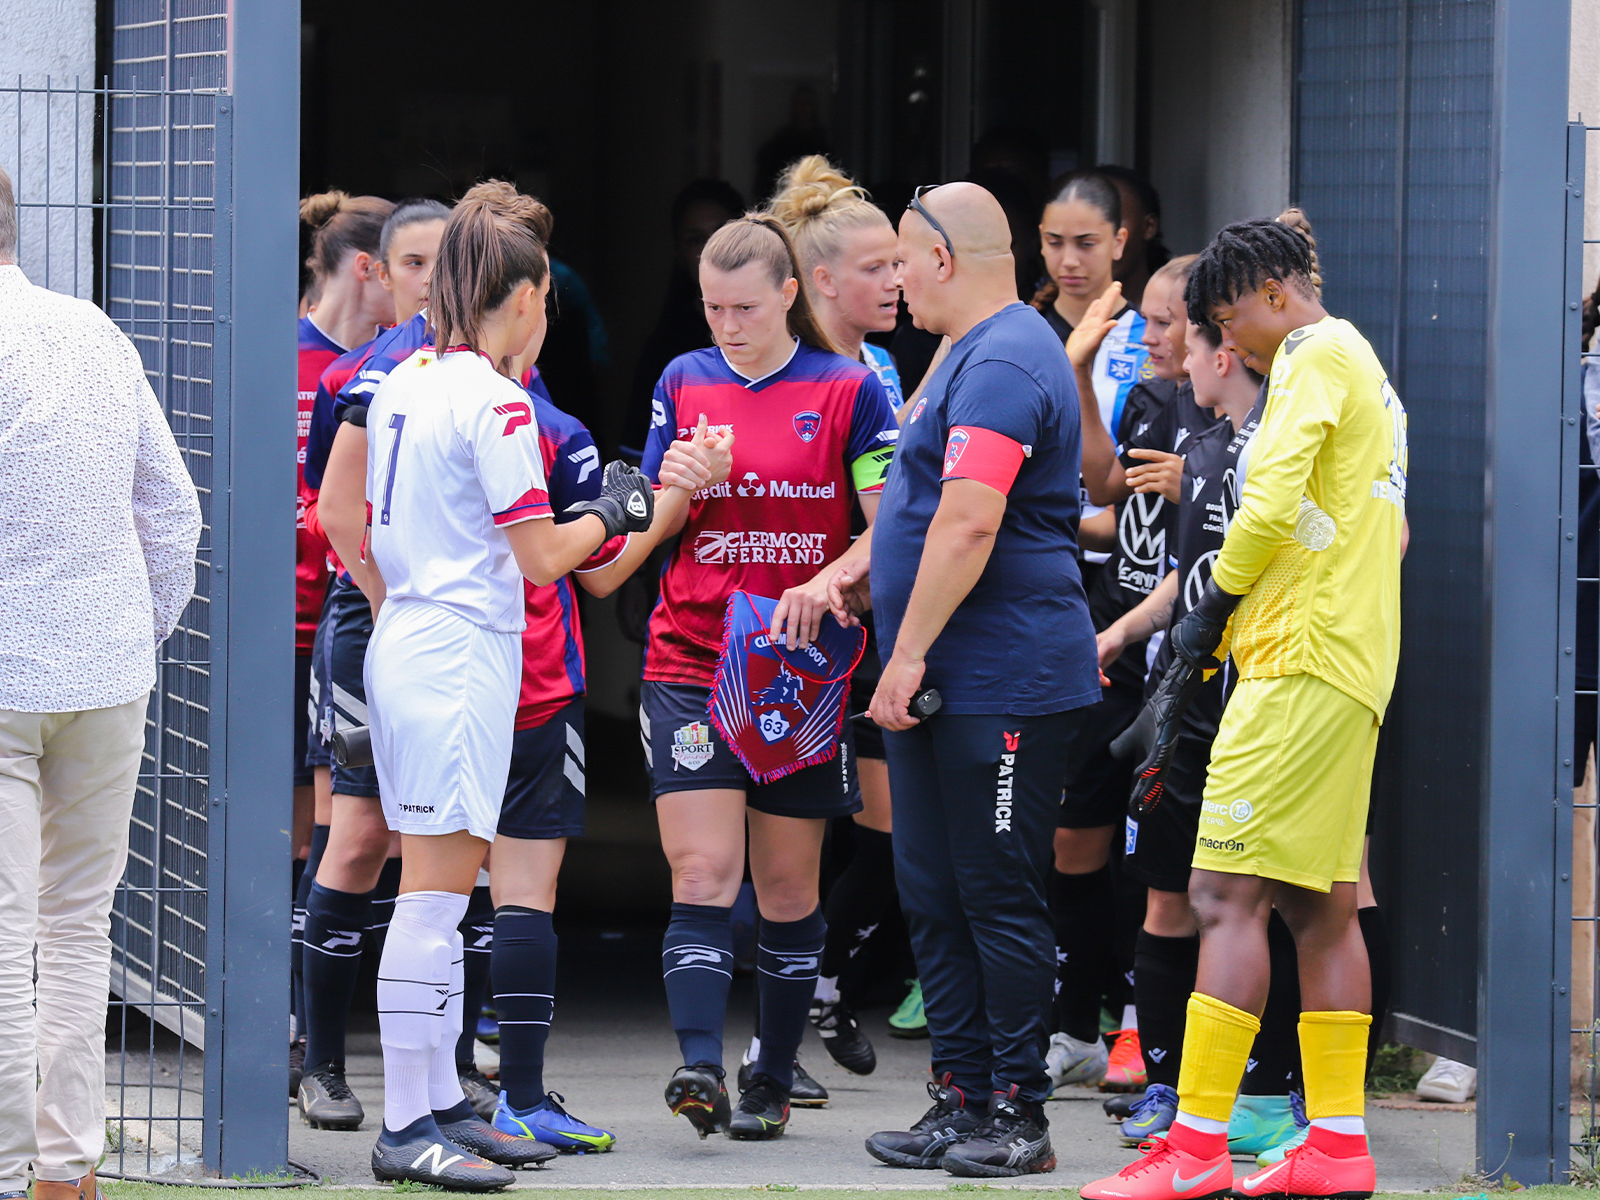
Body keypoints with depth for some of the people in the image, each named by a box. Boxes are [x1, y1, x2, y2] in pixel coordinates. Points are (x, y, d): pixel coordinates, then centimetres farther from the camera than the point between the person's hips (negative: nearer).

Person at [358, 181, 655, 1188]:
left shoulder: (403, 382, 11)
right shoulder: (495, 403, -14)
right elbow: (544, 557, -13)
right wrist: (610, 513, 3)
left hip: (402, 644, 9)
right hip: (463, 660, -9)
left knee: (441, 893, 14)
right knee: (435, 897, -7)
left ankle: (441, 1104, 19)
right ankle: (408, 1128, -5)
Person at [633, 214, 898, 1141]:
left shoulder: (849, 389, 0)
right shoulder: (684, 384, 8)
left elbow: (891, 526, -3)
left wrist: (826, 586, -20)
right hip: (691, 667, 1)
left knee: (789, 886, 6)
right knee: (703, 877, -13)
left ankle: (774, 1082, 16)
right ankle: (701, 1068, -23)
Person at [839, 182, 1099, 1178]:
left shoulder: (1002, 366, -17)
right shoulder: (972, 356, 18)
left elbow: (969, 524, -25)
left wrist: (908, 654, -23)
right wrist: (868, 564, 17)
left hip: (1004, 684, -10)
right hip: (943, 685, 10)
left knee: (999, 899, -5)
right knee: (935, 894, 11)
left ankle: (1019, 1113, 1)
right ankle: (962, 1098, 16)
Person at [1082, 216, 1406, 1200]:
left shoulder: (1317, 356, -8)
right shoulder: (1366, 371, 22)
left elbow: (1272, 506, -19)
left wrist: (1212, 613, -4)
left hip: (1301, 665, -10)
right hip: (1354, 670, 10)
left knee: (1227, 895, -12)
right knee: (1322, 906, 10)